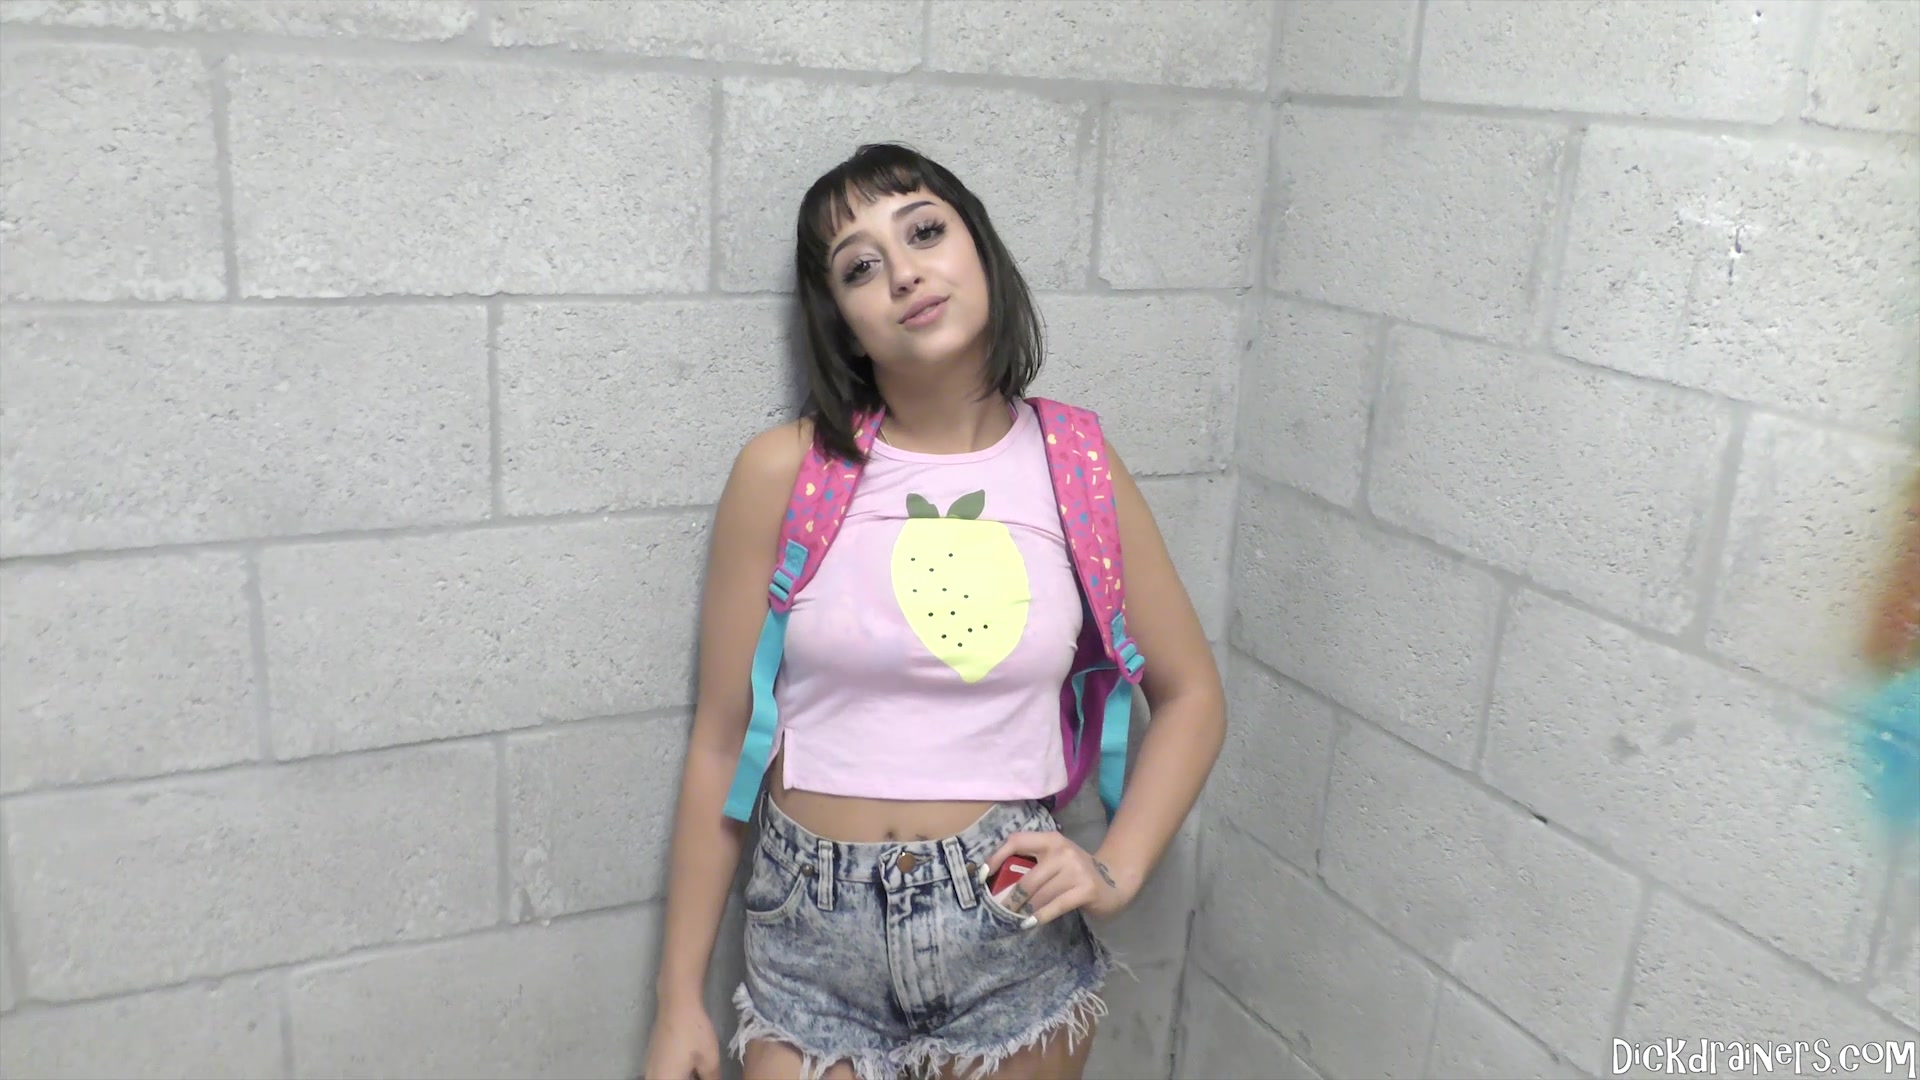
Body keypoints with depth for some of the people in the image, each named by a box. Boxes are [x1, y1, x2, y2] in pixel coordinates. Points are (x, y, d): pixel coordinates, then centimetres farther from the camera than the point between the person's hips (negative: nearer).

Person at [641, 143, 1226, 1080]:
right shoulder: (785, 471, -8)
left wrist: (1113, 872, -6)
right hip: (814, 935, -1)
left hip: (1014, 935, 2)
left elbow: (1191, 695, 7)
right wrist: (680, 1000, 0)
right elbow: (720, 743, -4)